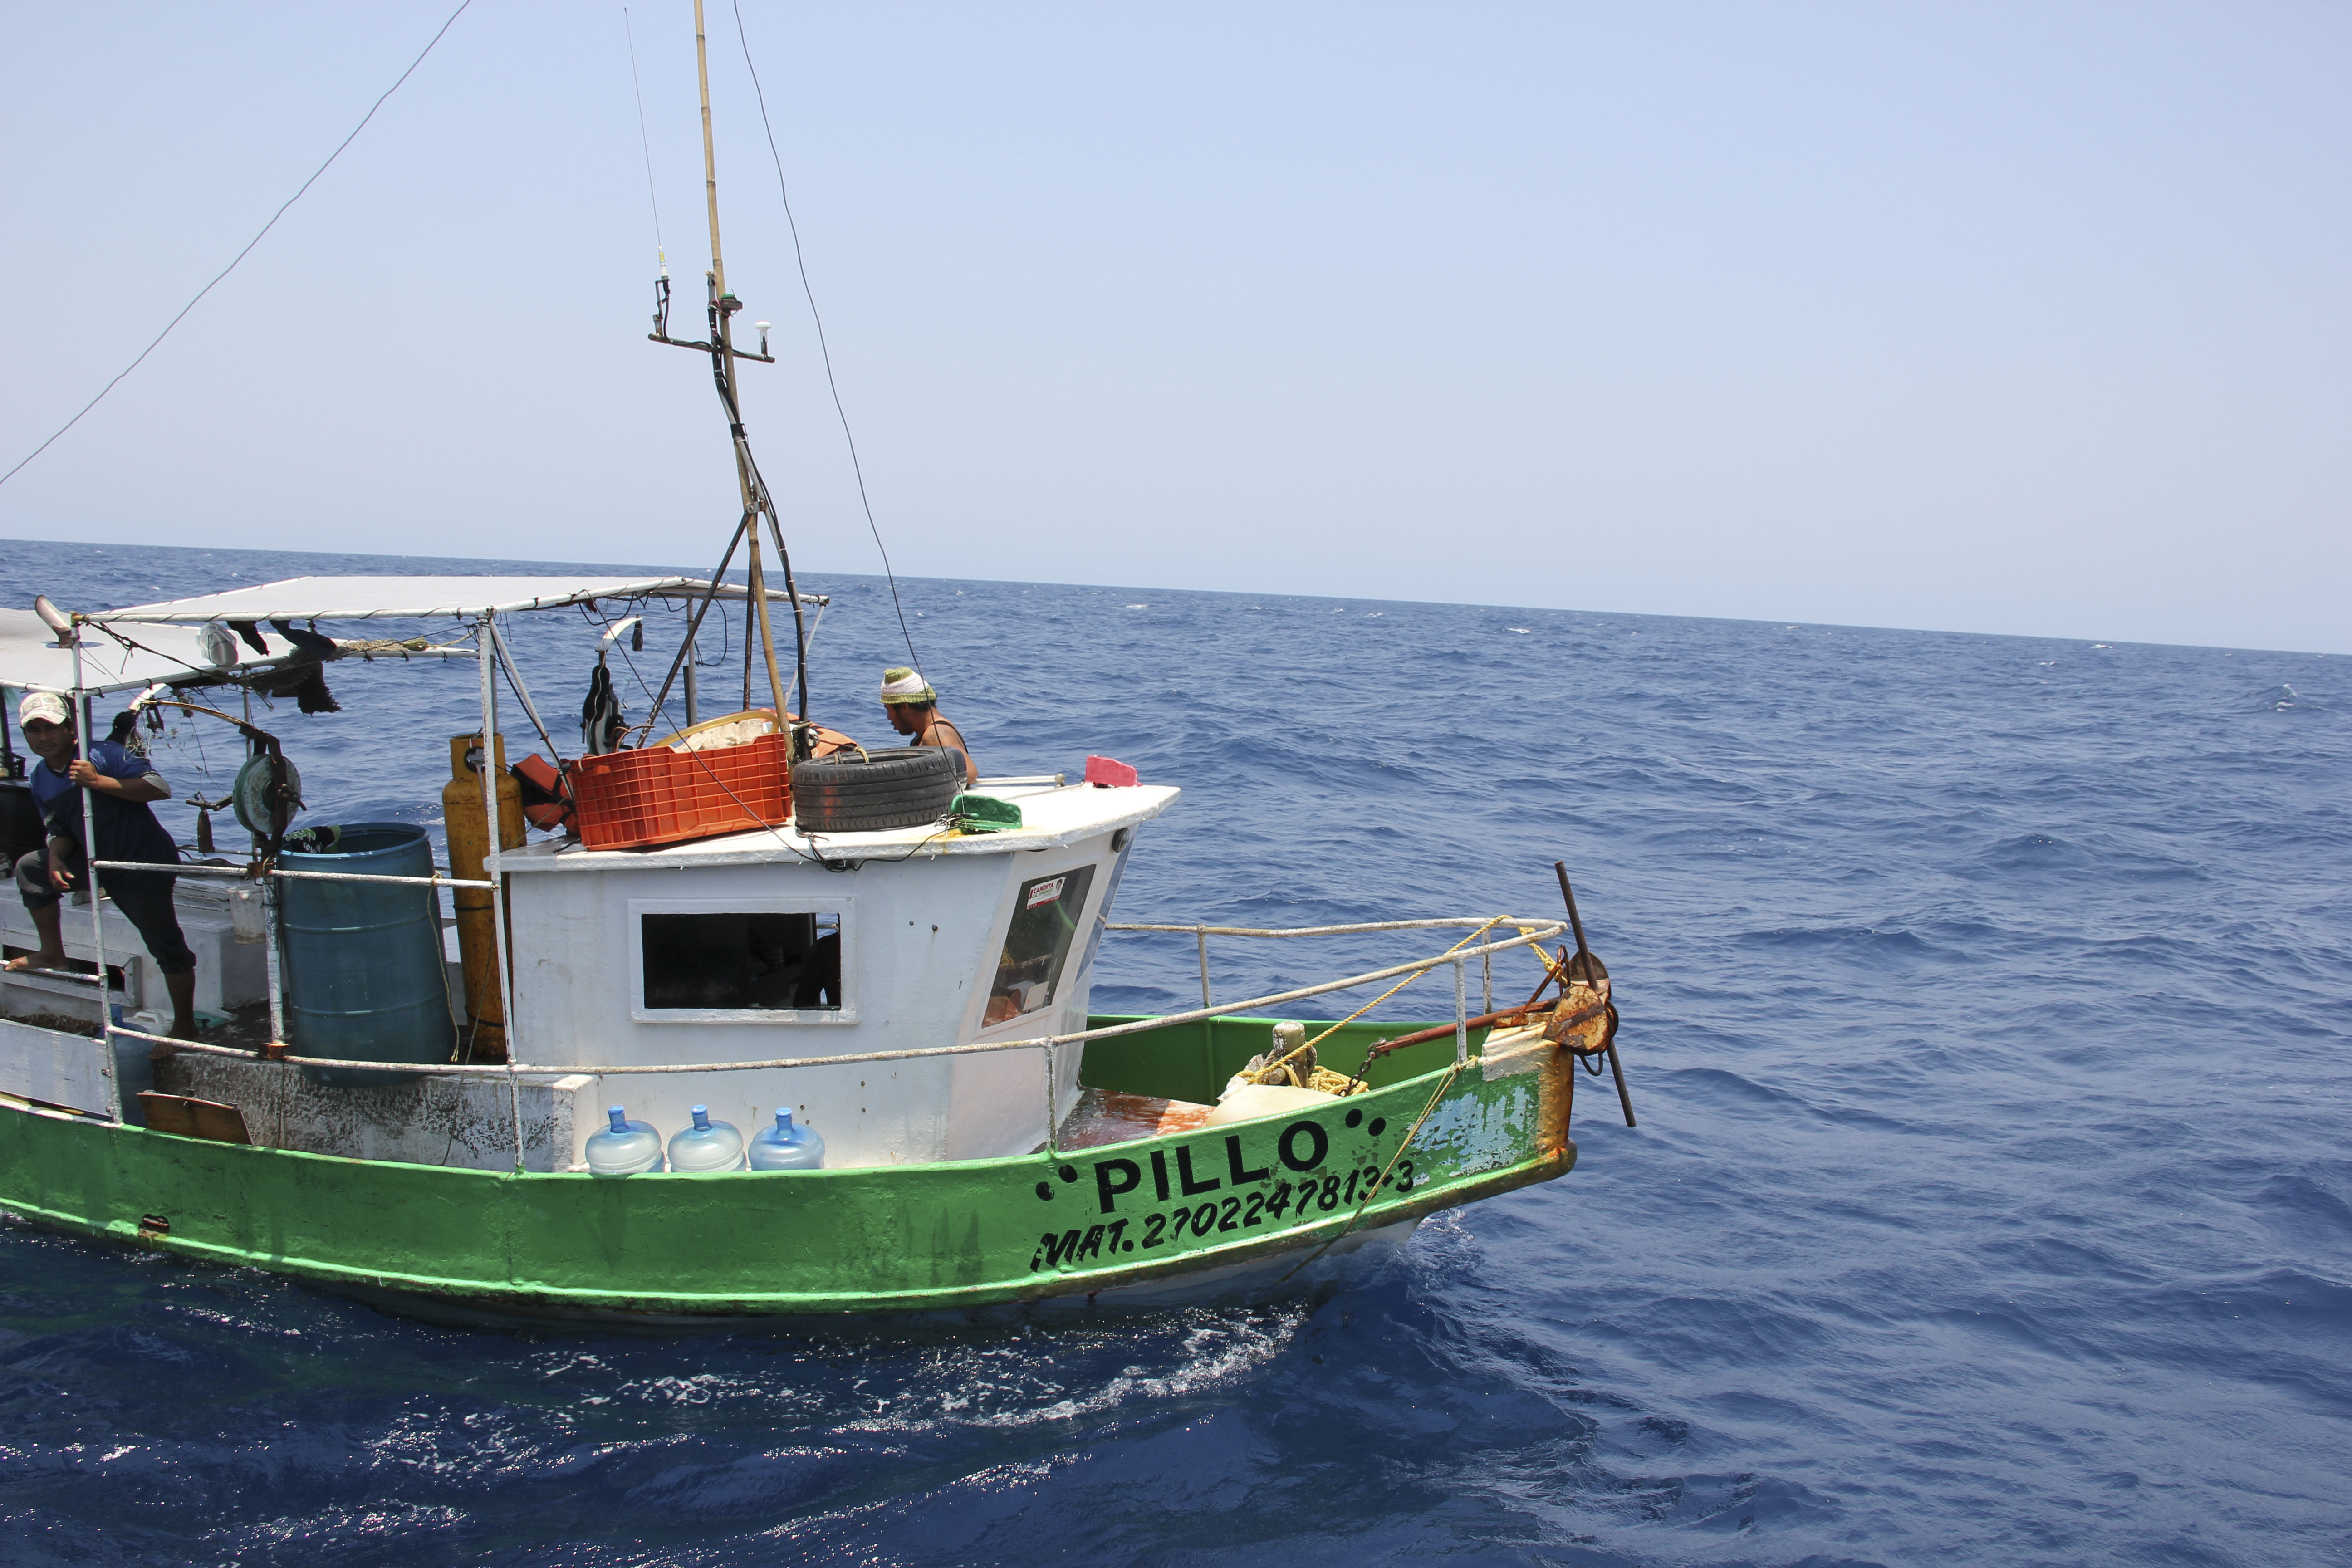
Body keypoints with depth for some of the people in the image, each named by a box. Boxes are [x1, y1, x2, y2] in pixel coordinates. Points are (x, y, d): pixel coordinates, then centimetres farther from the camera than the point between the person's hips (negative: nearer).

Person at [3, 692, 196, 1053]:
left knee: (166, 945, -2)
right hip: (98, 861, 7)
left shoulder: (103, 755, -17)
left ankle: (184, 1026, 10)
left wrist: (99, 782, -30)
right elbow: (59, 830, 12)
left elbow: (161, 787, -25)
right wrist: (56, 856, -11)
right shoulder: (41, 780, 5)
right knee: (30, 868, 9)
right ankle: (53, 954, 19)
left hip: (144, 864, -7)